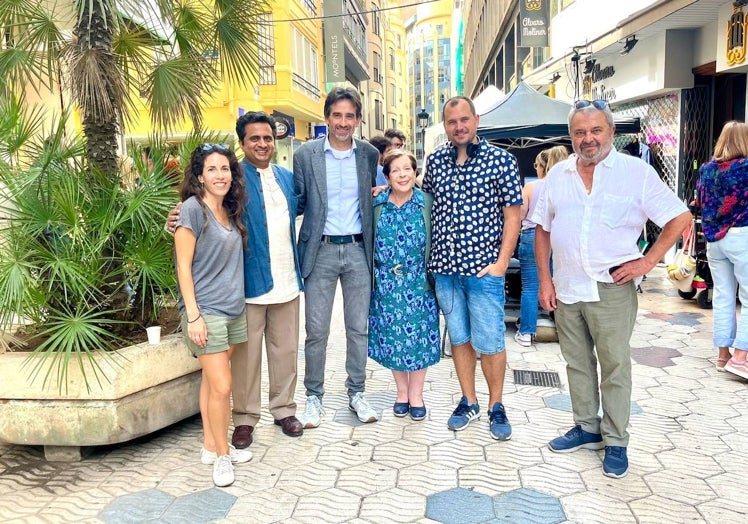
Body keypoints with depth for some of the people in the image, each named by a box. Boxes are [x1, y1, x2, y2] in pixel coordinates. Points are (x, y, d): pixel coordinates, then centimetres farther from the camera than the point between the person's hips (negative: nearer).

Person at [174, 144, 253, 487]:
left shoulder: (230, 212, 10)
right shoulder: (193, 208, -10)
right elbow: (183, 266, -12)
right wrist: (193, 315, -16)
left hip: (233, 310, 7)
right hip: (206, 311, -6)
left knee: (212, 381, 14)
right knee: (222, 386, -5)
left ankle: (210, 446, 26)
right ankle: (221, 455, 12)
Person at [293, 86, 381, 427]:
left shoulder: (370, 154, 5)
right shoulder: (306, 154, -1)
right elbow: (299, 201, 2)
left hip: (358, 249, 2)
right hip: (321, 250, -2)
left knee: (359, 327, 10)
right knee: (316, 330, 3)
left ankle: (356, 393, 26)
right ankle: (314, 396, 20)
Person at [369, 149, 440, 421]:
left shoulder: (427, 202, -3)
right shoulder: (376, 205, 0)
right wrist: (371, 276, 3)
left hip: (419, 283, -1)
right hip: (386, 283, 1)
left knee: (419, 336, 6)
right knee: (391, 336, 10)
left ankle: (416, 395, 24)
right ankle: (401, 393, 28)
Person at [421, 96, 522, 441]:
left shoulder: (501, 160, -4)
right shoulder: (435, 160, 6)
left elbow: (512, 215, -4)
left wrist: (502, 263, -10)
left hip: (483, 269, -3)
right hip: (445, 268, 4)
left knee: (489, 343, 2)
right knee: (459, 338, 13)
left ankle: (496, 406, 23)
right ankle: (469, 403, 28)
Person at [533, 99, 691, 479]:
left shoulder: (637, 172, -4)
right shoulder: (557, 175, 7)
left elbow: (680, 218, -2)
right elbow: (542, 230, 11)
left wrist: (647, 261, -10)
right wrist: (545, 280, 5)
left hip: (612, 288, -4)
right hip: (566, 288, 4)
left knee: (615, 366, 5)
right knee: (577, 362, 14)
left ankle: (615, 442, 19)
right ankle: (587, 428, 31)